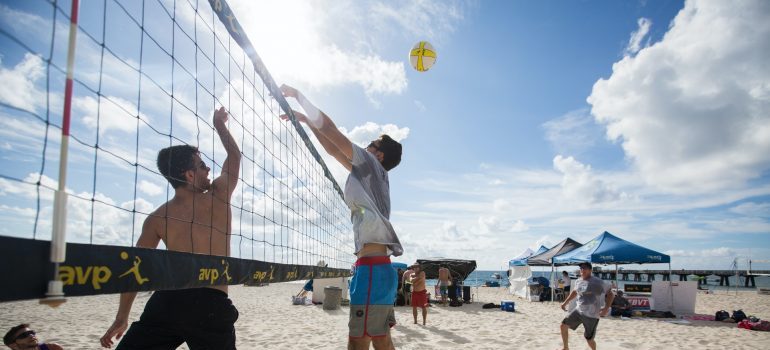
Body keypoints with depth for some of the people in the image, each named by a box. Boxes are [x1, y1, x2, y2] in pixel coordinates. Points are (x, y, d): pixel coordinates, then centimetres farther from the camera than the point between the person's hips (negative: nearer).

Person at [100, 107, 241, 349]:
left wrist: (122, 317, 15)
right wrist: (219, 124, 35)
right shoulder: (219, 197, 3)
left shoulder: (157, 218, 7)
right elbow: (235, 156, 20)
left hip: (168, 302, 2)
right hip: (212, 305, -1)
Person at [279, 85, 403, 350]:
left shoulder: (371, 164, 1)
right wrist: (305, 119, 28)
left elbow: (330, 127, 2)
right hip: (379, 268, 10)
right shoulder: (367, 173, 23)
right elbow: (333, 150, 27)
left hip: (372, 268, -10)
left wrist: (299, 95, 12)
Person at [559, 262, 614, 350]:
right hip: (578, 310, 6)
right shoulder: (578, 281, 5)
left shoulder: (598, 282, -14)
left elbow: (610, 294, -10)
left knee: (589, 339, 2)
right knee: (564, 325, -2)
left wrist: (606, 308, -23)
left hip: (591, 315, -6)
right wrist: (565, 302, 23)